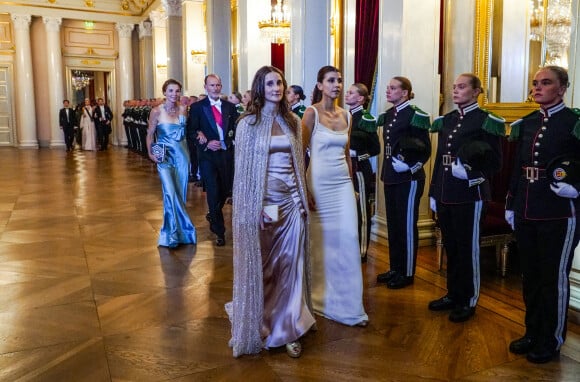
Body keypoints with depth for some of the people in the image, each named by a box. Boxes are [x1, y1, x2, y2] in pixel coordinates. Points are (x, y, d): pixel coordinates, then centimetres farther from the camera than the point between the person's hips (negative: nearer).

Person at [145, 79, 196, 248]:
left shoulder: (183, 109, 3)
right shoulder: (157, 111, -7)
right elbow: (150, 134, -1)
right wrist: (150, 153, -11)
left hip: (182, 154, 4)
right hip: (165, 156, -4)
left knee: (180, 194, 8)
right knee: (170, 193, -14)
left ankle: (175, 232, 23)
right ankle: (175, 231, 0)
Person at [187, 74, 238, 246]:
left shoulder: (230, 106, 9)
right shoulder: (197, 107, -1)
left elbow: (236, 128, 6)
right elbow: (191, 131, -5)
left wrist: (230, 138, -13)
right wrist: (206, 143, -18)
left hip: (226, 153, 4)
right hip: (208, 154, -4)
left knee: (226, 189, 14)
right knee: (213, 192, -4)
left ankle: (213, 215, 43)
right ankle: (219, 231, 6)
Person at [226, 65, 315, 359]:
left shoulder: (292, 122, 8)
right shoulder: (248, 123, -5)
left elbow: (298, 163, 12)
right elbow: (243, 170, -6)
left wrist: (302, 199, 7)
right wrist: (255, 208, -12)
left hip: (291, 201, 4)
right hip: (262, 201, -4)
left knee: (290, 265, 6)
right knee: (260, 265, 9)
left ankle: (286, 329, 20)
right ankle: (258, 326, 28)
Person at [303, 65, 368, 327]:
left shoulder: (346, 115, 10)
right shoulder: (312, 113, -6)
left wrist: (350, 181, 15)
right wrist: (304, 191, -12)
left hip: (343, 183, 5)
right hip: (319, 183, -5)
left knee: (348, 239, 0)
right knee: (321, 241, 5)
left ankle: (347, 304, 12)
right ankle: (320, 298, 24)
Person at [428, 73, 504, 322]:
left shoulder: (486, 121, -6)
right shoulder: (446, 120, 11)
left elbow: (495, 162, -7)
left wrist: (471, 174, -23)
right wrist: (433, 193, 12)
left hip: (469, 195, -6)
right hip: (445, 195, 6)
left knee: (467, 249, 4)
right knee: (450, 247, 14)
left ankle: (468, 302, 19)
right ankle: (453, 295, 29)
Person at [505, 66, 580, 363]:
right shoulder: (525, 124, 10)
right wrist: (511, 205, 12)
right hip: (526, 213, 6)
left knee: (554, 278, 5)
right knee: (530, 275, 15)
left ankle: (552, 340, 21)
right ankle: (533, 333, 31)